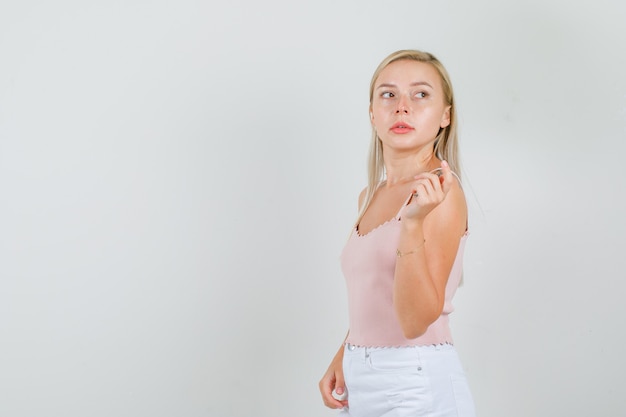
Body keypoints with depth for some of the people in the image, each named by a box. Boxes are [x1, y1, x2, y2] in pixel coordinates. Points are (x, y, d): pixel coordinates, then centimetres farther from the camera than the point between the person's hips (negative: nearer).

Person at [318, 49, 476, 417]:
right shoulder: (370, 196, 8)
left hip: (417, 387, -6)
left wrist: (413, 223, -29)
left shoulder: (440, 191, -14)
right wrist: (341, 359, 5)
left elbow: (415, 320, -21)